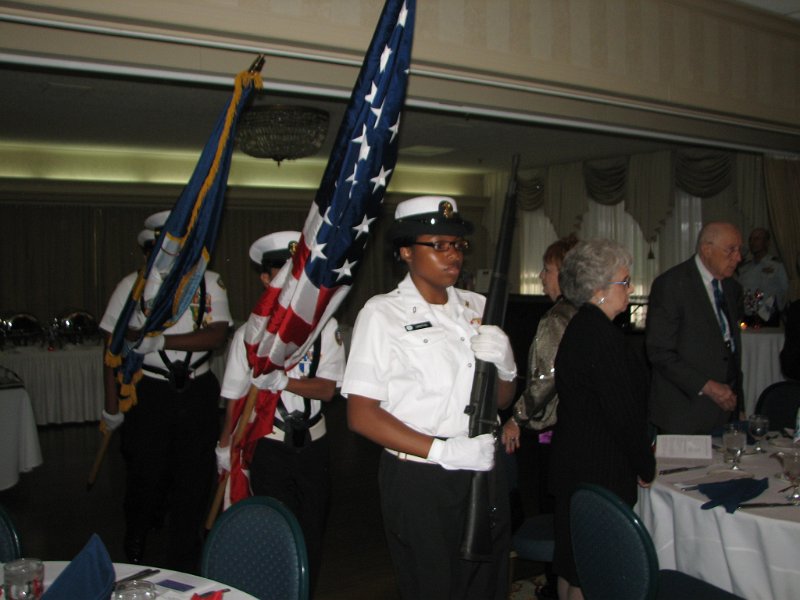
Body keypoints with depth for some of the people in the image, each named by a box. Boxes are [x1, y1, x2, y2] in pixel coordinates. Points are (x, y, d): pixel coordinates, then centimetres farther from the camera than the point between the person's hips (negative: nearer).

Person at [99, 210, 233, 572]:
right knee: (146, 478, 4)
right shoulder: (133, 286, -1)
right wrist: (112, 407, -3)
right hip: (147, 393, -1)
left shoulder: (209, 284, 2)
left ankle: (183, 575, 22)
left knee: (193, 481, 6)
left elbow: (218, 335, -10)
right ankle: (133, 555, 35)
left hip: (197, 394, 2)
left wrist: (160, 341, -19)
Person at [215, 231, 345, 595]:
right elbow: (235, 395, 1)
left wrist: (282, 380, -22)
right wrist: (225, 445, 7)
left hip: (313, 442, 2)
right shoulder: (250, 333, -4)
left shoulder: (325, 328, -1)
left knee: (313, 529, 13)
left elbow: (327, 389, -8)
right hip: (269, 445, -2)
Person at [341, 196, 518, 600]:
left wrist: (501, 362, -7)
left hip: (484, 473, 6)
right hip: (419, 482, -5)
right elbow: (361, 416, -13)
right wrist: (441, 450, -22)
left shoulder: (478, 308, 9)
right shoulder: (383, 313, -8)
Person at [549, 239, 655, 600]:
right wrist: (645, 468, -5)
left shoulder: (579, 327, 10)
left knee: (570, 564, 21)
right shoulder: (603, 336, -21)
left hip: (571, 463, 10)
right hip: (600, 474, -10)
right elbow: (624, 415, -21)